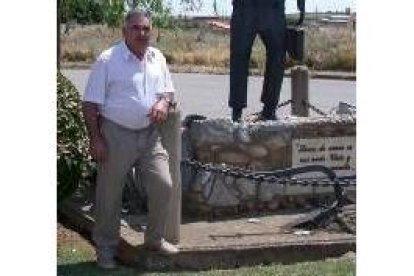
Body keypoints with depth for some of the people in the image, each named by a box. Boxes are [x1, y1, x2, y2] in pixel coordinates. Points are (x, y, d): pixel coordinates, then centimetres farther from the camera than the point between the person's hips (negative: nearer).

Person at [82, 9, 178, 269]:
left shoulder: (157, 58, 6)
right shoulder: (107, 60, -10)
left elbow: (168, 90, 17)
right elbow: (91, 104, -9)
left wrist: (164, 103, -7)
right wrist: (95, 139, -13)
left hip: (149, 134, 5)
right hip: (116, 135, -5)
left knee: (163, 186, 3)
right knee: (110, 194, 4)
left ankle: (155, 239, 23)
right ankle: (106, 247, 20)